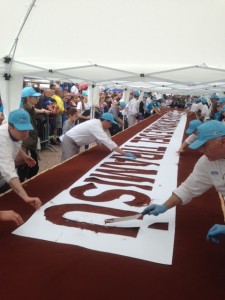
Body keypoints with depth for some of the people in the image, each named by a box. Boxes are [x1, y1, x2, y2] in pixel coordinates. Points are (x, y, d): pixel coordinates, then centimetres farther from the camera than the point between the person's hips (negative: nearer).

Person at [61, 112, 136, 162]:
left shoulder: (98, 123, -2)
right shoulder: (95, 126, -31)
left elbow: (107, 140, 5)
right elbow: (107, 142, -38)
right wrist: (124, 153, -39)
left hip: (75, 142, 10)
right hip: (69, 141, -10)